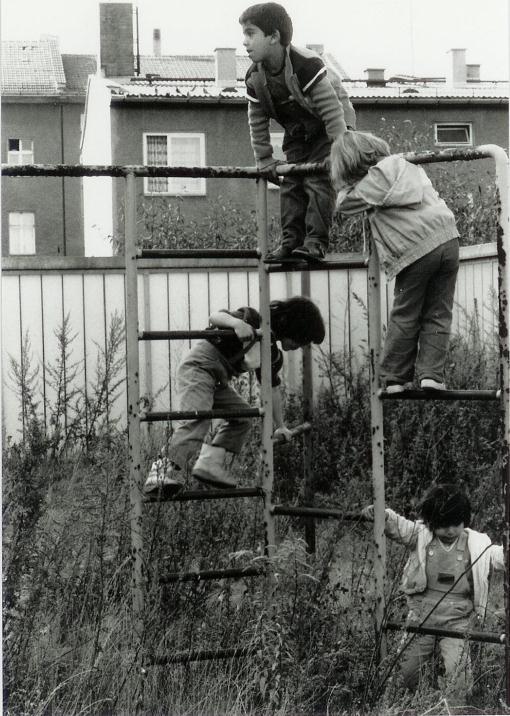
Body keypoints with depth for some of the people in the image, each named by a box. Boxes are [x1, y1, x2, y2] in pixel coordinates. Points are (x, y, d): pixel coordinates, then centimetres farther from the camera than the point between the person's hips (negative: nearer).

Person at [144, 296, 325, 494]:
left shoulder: (274, 357, 12)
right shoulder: (254, 320, -13)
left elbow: (272, 389, 24)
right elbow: (214, 317, -22)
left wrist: (280, 426, 26)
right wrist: (236, 322, -43)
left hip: (219, 380, 10)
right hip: (199, 366, -10)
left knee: (241, 415, 11)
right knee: (197, 418, -27)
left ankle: (211, 466, 1)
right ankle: (165, 469, -39)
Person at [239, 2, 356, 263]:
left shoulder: (306, 64, -34)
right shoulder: (254, 77, -14)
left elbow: (331, 109, -31)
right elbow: (257, 121, -1)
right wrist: (264, 159, 0)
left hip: (328, 128, -6)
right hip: (297, 132, 6)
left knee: (318, 180, -16)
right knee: (291, 183, 0)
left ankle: (316, 241, -16)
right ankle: (291, 240, 3)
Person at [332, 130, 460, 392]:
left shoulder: (373, 180, -2)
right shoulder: (406, 165, 16)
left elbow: (343, 204, 7)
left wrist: (345, 182, 21)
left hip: (416, 250, -5)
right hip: (448, 238, 5)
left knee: (404, 317, 9)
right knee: (438, 314, 10)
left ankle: (394, 378, 14)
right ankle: (431, 374, 3)